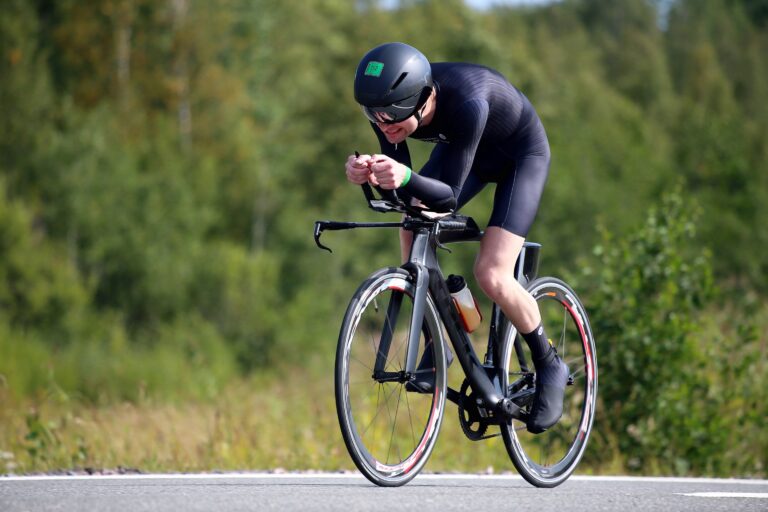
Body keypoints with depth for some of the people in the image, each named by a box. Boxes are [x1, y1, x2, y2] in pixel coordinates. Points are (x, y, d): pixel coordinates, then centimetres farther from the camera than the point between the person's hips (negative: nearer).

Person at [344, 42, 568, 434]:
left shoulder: (465, 102, -43)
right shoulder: (388, 105, -26)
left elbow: (448, 197, -39)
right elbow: (403, 191, -21)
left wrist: (406, 179, -59)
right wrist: (367, 174, -42)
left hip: (522, 154, -6)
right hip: (461, 148, 6)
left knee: (491, 275, -18)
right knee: (412, 229, -15)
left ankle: (549, 366, 5)